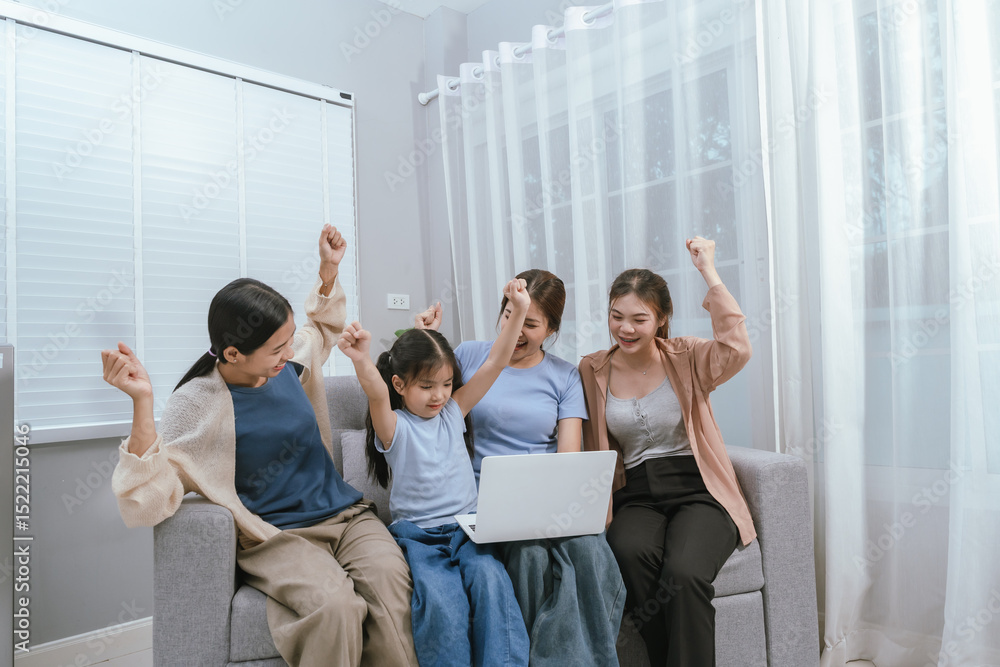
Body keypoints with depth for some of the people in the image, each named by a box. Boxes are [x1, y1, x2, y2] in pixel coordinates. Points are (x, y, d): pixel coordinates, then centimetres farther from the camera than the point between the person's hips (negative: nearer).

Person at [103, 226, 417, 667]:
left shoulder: (288, 361, 5)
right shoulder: (196, 404, -10)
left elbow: (323, 328, 30)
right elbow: (148, 502, -19)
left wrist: (328, 270, 17)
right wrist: (142, 403, -27)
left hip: (345, 513, 5)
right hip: (277, 536, -4)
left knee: (391, 582, -28)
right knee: (337, 606, -34)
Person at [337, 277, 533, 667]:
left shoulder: (453, 412, 9)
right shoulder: (394, 427, -2)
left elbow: (493, 364, 1)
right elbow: (377, 395, -26)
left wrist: (518, 312, -8)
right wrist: (361, 361, -48)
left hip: (465, 526, 3)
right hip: (416, 533, -3)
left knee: (491, 579, -26)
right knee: (442, 601, -29)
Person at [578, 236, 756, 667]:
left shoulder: (686, 358, 2)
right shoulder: (593, 371, 7)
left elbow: (737, 349, -20)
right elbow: (592, 451, 12)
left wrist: (709, 272, -15)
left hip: (697, 491, -1)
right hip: (636, 497, 2)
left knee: (684, 571, -32)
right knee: (629, 552, -32)